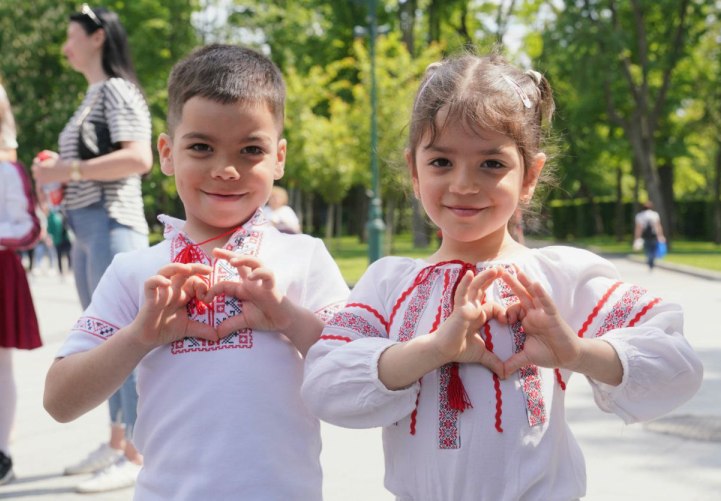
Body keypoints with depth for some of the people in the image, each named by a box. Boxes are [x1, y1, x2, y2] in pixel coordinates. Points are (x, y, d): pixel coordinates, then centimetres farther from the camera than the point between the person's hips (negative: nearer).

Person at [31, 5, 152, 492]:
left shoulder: (116, 90, -8)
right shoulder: (93, 95, 19)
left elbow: (138, 159, -21)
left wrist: (69, 169, -18)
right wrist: (59, 175, 10)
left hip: (112, 225, -10)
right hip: (86, 229, 10)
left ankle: (138, 454, -5)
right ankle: (116, 442, 21)